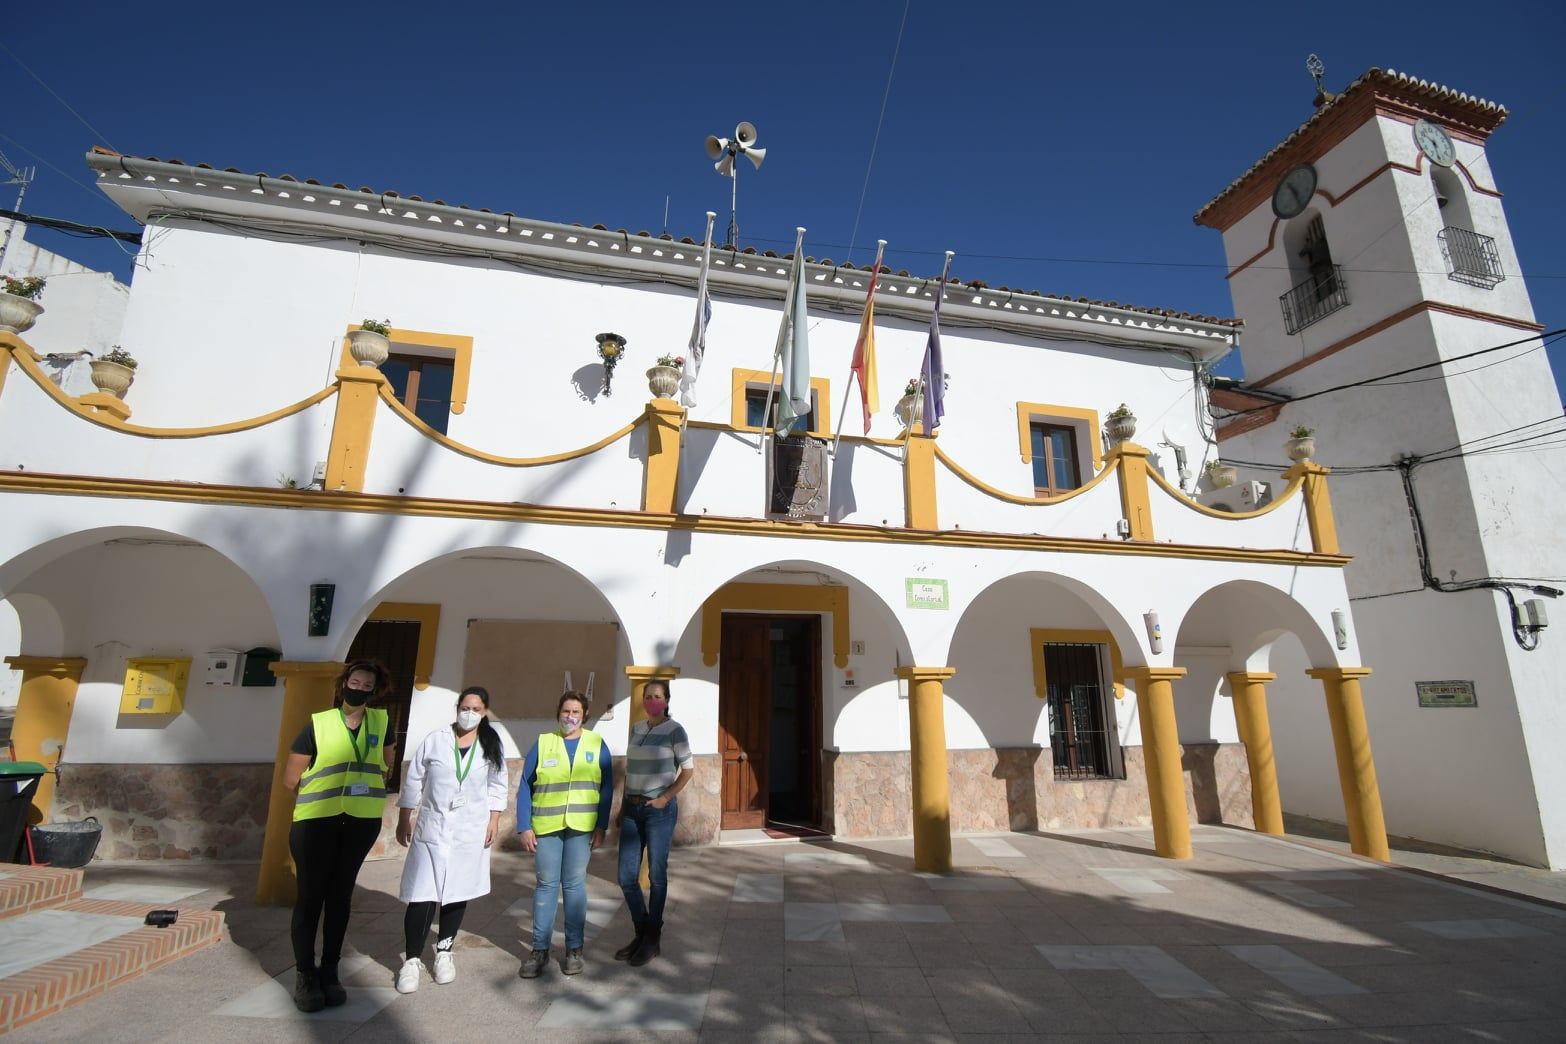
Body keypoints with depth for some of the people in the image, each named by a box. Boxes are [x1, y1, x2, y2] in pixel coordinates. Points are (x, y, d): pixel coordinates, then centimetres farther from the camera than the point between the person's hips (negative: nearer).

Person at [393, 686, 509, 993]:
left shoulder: (491, 746, 0)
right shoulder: (435, 740, -4)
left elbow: (497, 786, 6)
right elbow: (413, 781, 2)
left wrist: (494, 821, 1)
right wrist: (403, 820, 4)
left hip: (471, 832, 2)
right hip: (432, 828, -1)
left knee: (458, 893, 10)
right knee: (423, 896, -4)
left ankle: (444, 952, 29)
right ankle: (412, 960, 13)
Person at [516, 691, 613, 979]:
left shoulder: (597, 744, 2)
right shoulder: (542, 743, 1)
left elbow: (606, 788, 2)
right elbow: (525, 787, 2)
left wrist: (601, 826, -2)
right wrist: (525, 827, -3)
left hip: (581, 826, 0)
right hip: (546, 826, 0)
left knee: (575, 884, 7)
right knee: (546, 884, 8)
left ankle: (574, 948, 19)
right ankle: (540, 949, 20)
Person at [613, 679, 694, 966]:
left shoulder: (674, 730, -7)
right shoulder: (636, 729, 8)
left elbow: (688, 769, -5)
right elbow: (629, 770, 14)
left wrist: (666, 797, -12)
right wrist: (622, 806, 13)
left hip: (660, 810, -5)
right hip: (632, 808, 5)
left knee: (656, 875, 5)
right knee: (627, 877, 8)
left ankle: (653, 939, 22)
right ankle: (641, 932, 28)